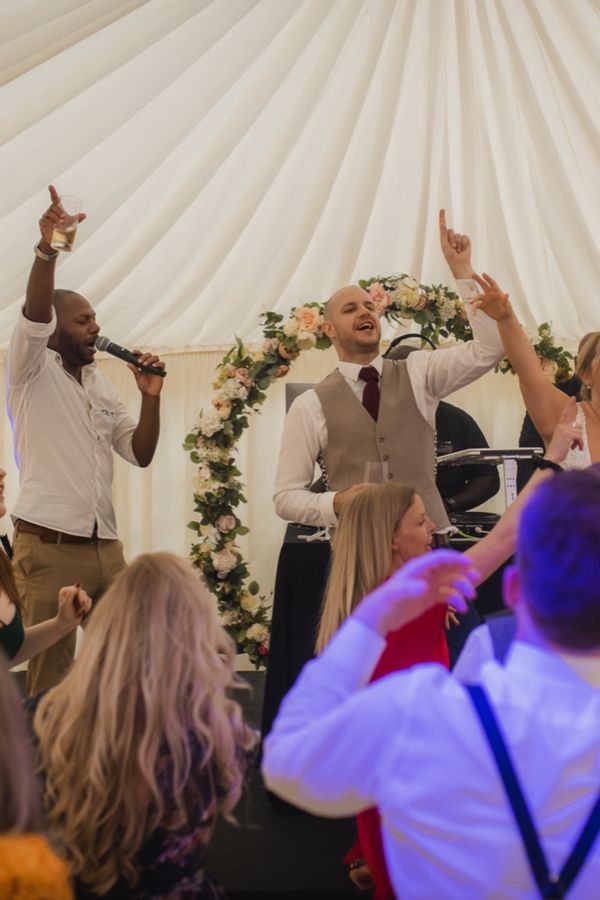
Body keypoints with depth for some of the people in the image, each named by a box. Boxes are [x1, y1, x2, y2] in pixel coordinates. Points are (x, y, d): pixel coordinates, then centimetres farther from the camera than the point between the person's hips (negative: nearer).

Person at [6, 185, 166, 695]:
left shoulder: (102, 387, 18)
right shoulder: (32, 371, 1)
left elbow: (141, 454, 14)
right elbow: (33, 316, -19)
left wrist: (151, 398, -1)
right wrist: (47, 252, -35)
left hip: (105, 546, 6)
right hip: (49, 545, -6)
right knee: (51, 674, -3)